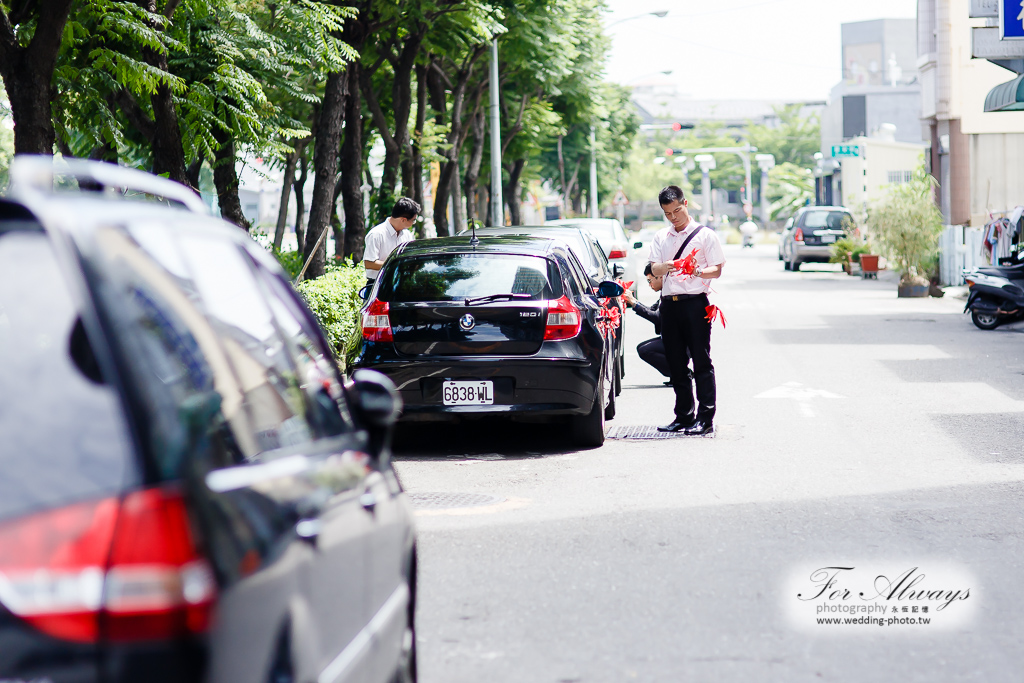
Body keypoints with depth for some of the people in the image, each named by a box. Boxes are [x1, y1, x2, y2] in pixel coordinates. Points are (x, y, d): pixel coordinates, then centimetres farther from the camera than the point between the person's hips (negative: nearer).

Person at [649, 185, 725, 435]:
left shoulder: (705, 235, 2)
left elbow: (717, 270, -1)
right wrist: (664, 268, -19)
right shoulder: (661, 237, 15)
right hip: (669, 304, 5)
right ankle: (684, 415, 16)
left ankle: (705, 419, -6)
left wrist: (698, 272, -22)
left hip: (695, 302, -5)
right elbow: (654, 269, 5)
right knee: (675, 364, 8)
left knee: (701, 362, -6)